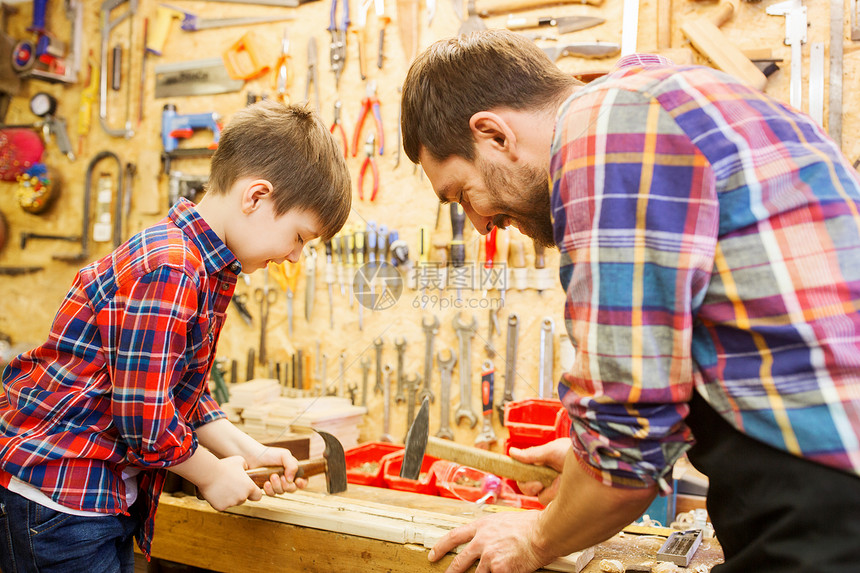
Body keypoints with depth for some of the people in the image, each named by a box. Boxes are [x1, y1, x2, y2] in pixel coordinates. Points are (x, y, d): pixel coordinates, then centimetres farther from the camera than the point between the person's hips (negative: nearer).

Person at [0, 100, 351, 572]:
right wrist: (212, 473, -10)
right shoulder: (169, 274, -26)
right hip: (57, 502, -10)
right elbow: (145, 417, -25)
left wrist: (245, 450, 3)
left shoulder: (209, 268, 6)